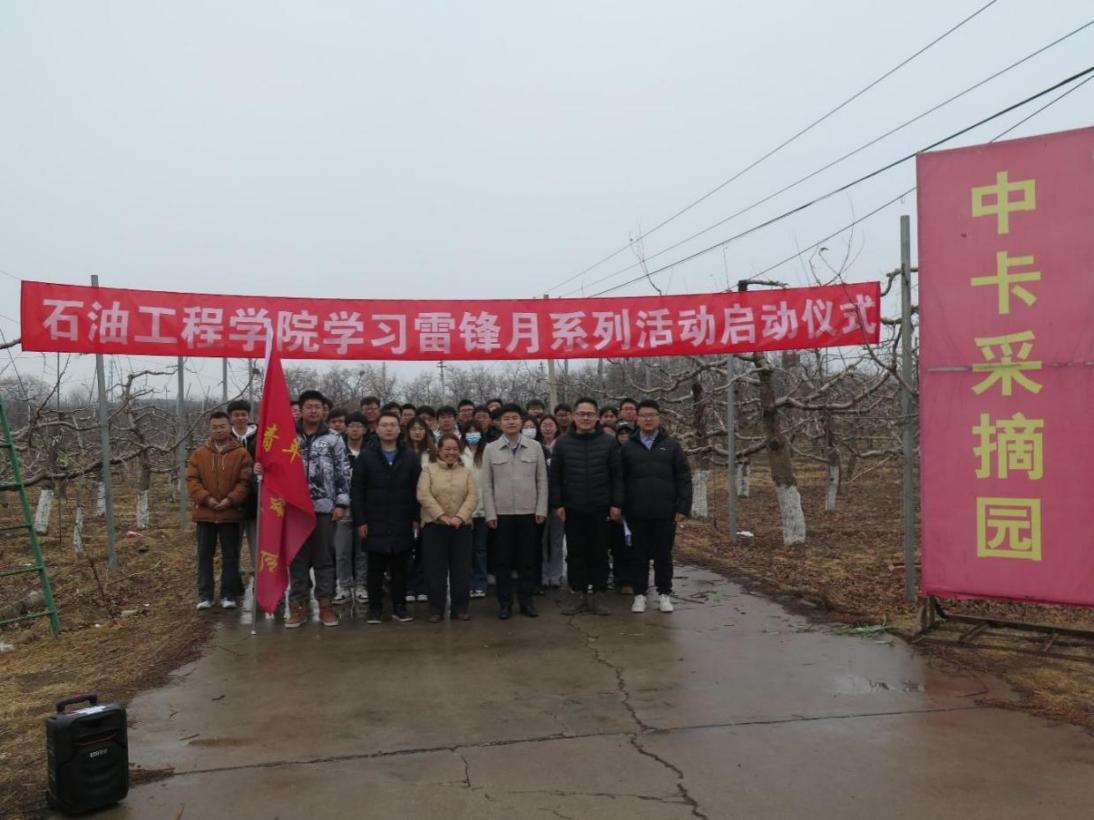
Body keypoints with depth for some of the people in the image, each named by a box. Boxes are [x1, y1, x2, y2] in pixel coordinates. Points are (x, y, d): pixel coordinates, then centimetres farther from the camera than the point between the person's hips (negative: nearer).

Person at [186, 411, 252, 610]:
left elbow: (245, 482, -6)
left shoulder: (241, 453, -1)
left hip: (231, 513, -2)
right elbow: (192, 480, 0)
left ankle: (229, 593, 14)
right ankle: (205, 594, 16)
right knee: (204, 555, 8)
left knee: (230, 556, 5)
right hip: (204, 513, 2)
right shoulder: (199, 454, 6)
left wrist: (231, 500, -18)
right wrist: (206, 498, -13)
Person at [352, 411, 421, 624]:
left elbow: (417, 490, 4)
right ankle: (375, 608, 16)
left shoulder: (410, 457, 6)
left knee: (400, 567, 8)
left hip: (402, 524, 1)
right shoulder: (366, 457, 3)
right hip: (375, 524, -1)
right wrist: (360, 520, -6)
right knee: (375, 568, 6)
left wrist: (416, 518, -2)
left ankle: (399, 606, 17)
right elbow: (357, 491, 0)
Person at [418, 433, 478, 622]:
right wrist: (442, 516, -17)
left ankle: (460, 608, 16)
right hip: (434, 526, -2)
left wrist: (459, 517, -15)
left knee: (461, 569, 6)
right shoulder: (429, 470, 3)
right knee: (436, 570, 3)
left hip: (461, 527, 2)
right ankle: (436, 609, 13)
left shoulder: (466, 472, 10)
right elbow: (423, 496, -9)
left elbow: (473, 497, -1)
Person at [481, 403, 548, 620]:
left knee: (527, 558, 6)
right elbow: (486, 484, 2)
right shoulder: (491, 449, 3)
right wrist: (490, 513, -4)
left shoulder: (535, 446, 4)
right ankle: (505, 602, 14)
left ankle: (526, 600, 17)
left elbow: (542, 480, 4)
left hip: (528, 511, 1)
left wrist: (541, 509, -2)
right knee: (503, 559, 4)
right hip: (502, 512, 0)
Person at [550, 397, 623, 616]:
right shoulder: (562, 443, 3)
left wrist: (616, 504, -4)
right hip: (572, 509, 1)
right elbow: (555, 477, 3)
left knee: (599, 554, 6)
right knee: (575, 553, 7)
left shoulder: (608, 443, 2)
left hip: (600, 509, 0)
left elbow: (617, 475, 1)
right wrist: (557, 504, -3)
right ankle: (577, 594, 16)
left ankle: (598, 595, 15)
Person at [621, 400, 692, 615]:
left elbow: (684, 478, 2)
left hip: (665, 512, 0)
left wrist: (683, 507, -6)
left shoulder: (671, 445, 4)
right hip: (637, 513, 0)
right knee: (640, 556, 8)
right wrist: (621, 508, -1)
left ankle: (665, 593, 19)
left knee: (663, 555, 8)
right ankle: (640, 594, 17)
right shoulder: (628, 447, 5)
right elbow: (620, 481, 6)